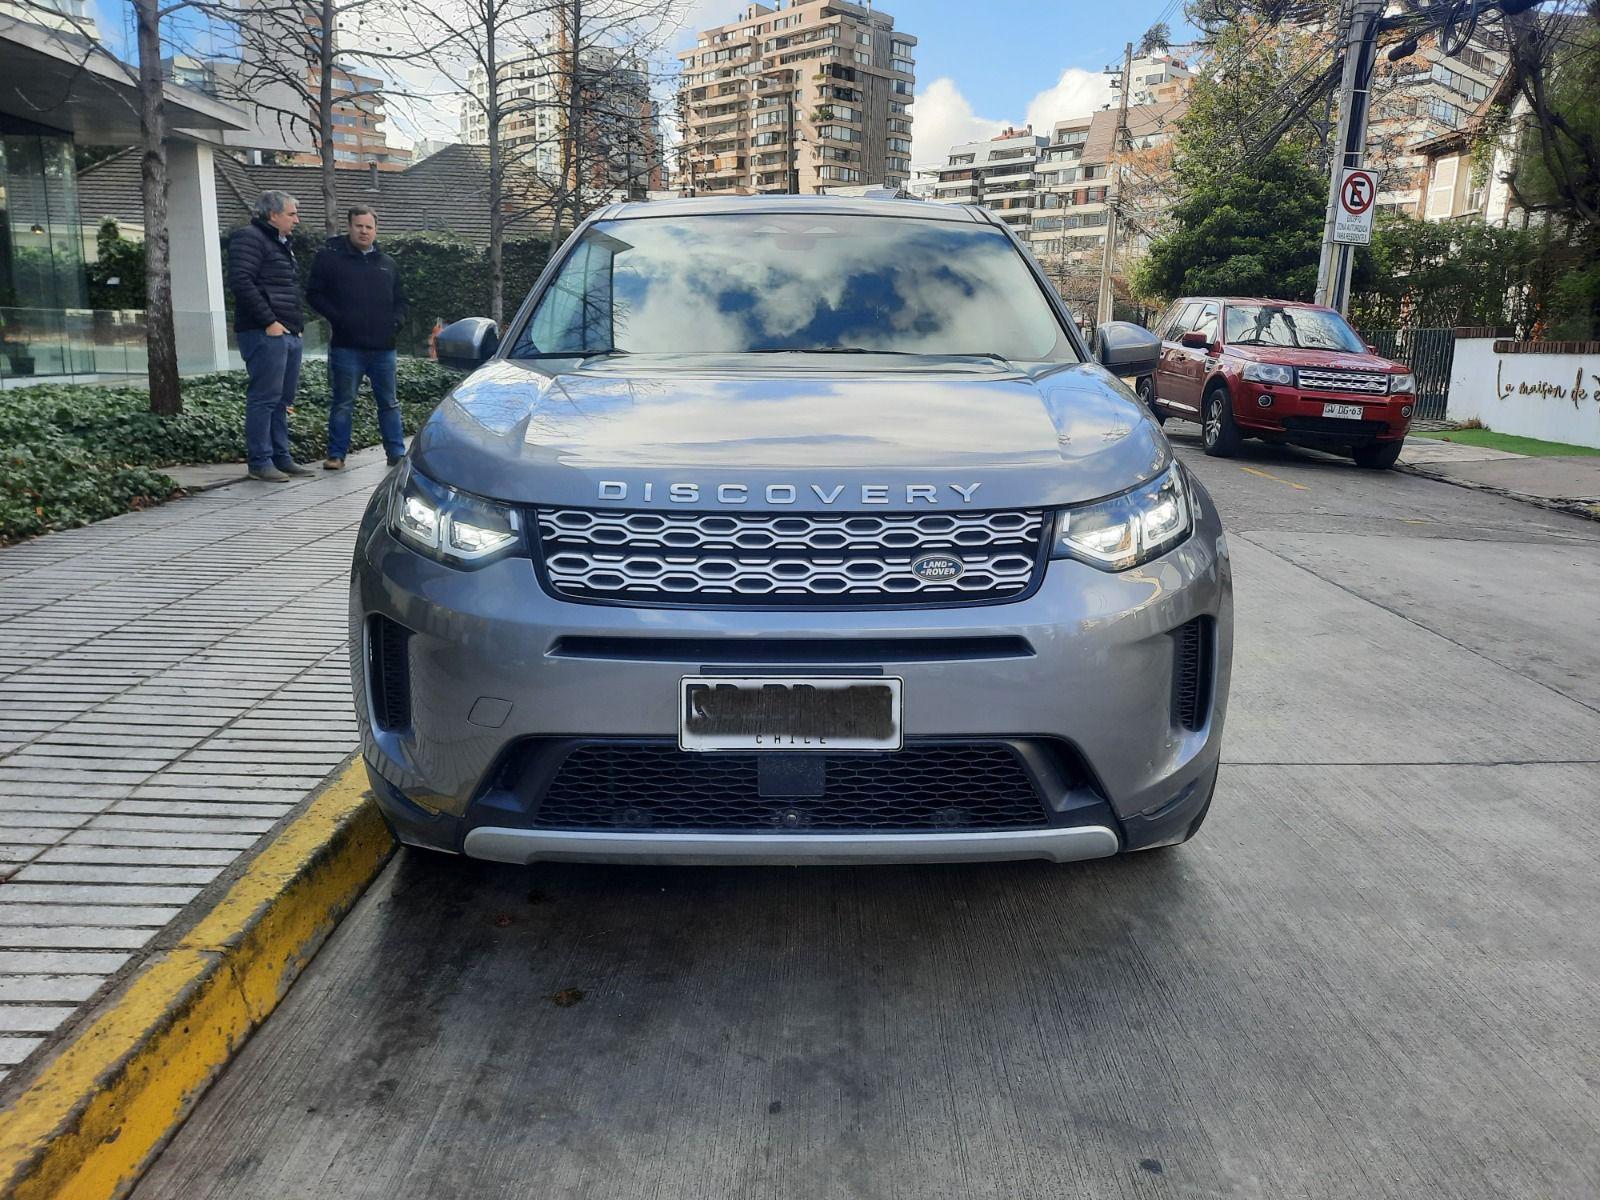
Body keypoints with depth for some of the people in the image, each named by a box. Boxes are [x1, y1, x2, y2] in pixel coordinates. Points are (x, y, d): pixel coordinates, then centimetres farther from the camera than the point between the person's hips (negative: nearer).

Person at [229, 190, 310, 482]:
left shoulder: (281, 243, 23)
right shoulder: (249, 239, -7)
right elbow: (241, 281, -18)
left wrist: (297, 322, 16)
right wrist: (269, 321, -20)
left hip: (289, 334, 10)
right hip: (265, 334, -10)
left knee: (282, 399, 12)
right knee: (264, 398, -8)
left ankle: (281, 457, 19)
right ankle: (260, 462, -5)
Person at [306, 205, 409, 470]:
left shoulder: (387, 263, 15)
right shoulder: (330, 257, 2)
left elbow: (399, 299, 23)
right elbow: (314, 294, 0)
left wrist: (397, 320, 3)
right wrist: (337, 317, -12)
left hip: (383, 346, 4)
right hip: (346, 346, -3)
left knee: (389, 402, 9)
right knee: (343, 403, 2)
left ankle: (396, 452, 16)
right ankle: (336, 454, 9)